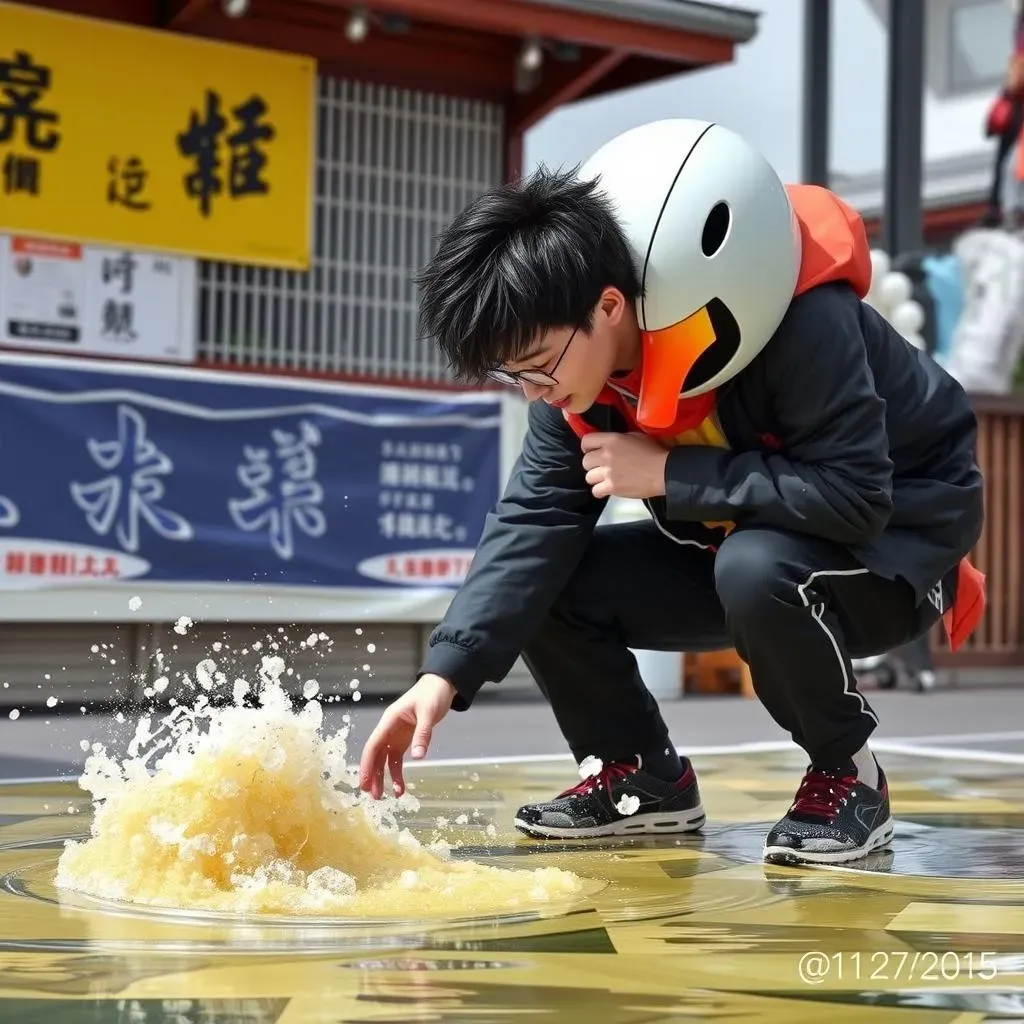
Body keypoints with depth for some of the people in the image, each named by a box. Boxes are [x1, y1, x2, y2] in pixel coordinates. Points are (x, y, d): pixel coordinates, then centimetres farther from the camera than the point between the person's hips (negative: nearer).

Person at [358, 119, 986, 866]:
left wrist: (668, 474, -32)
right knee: (543, 583, -12)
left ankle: (849, 776, -12)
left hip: (895, 526, -6)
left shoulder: (801, 324, -34)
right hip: (736, 543, 6)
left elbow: (853, 495, -36)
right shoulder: (583, 355, -14)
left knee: (756, 570, -38)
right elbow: (536, 517, -15)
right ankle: (645, 779, 8)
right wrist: (447, 672, -26)